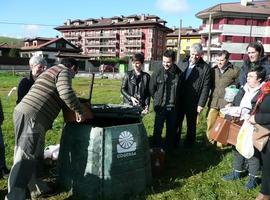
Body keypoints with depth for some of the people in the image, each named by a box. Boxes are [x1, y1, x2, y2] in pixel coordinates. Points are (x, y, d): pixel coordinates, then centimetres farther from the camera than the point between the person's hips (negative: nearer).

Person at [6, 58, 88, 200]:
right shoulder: (64, 72, -2)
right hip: (33, 117, -10)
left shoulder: (51, 71, 28)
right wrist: (78, 110, -10)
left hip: (21, 112, 10)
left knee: (23, 154, 17)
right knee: (26, 158, -9)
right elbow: (66, 92, -21)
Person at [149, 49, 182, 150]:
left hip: (173, 106, 3)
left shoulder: (178, 73, -4)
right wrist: (157, 99, 6)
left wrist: (176, 100, 8)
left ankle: (168, 148, 31)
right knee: (158, 128, 0)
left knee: (171, 129, 15)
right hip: (160, 105, -3)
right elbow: (151, 87, 0)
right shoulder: (158, 71, -10)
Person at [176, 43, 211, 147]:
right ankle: (174, 142, 28)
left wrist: (201, 104, -12)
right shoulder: (183, 63, 4)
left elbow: (205, 88, -8)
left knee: (191, 125, 12)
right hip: (179, 100, 4)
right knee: (177, 122, 12)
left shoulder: (205, 68, -7)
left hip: (193, 102, -3)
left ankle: (189, 144, 29)